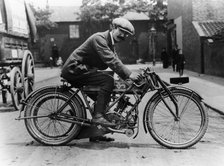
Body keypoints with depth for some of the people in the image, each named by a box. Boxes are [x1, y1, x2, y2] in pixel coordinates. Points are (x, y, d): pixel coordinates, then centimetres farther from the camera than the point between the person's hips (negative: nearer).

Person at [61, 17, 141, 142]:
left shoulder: (110, 44, 15)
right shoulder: (99, 38, -17)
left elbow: (116, 62, 9)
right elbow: (110, 60, -28)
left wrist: (131, 76, -2)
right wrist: (129, 74, -31)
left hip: (81, 70, 10)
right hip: (74, 69, -10)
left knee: (104, 95, 11)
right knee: (108, 81, -22)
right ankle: (98, 116, -20)